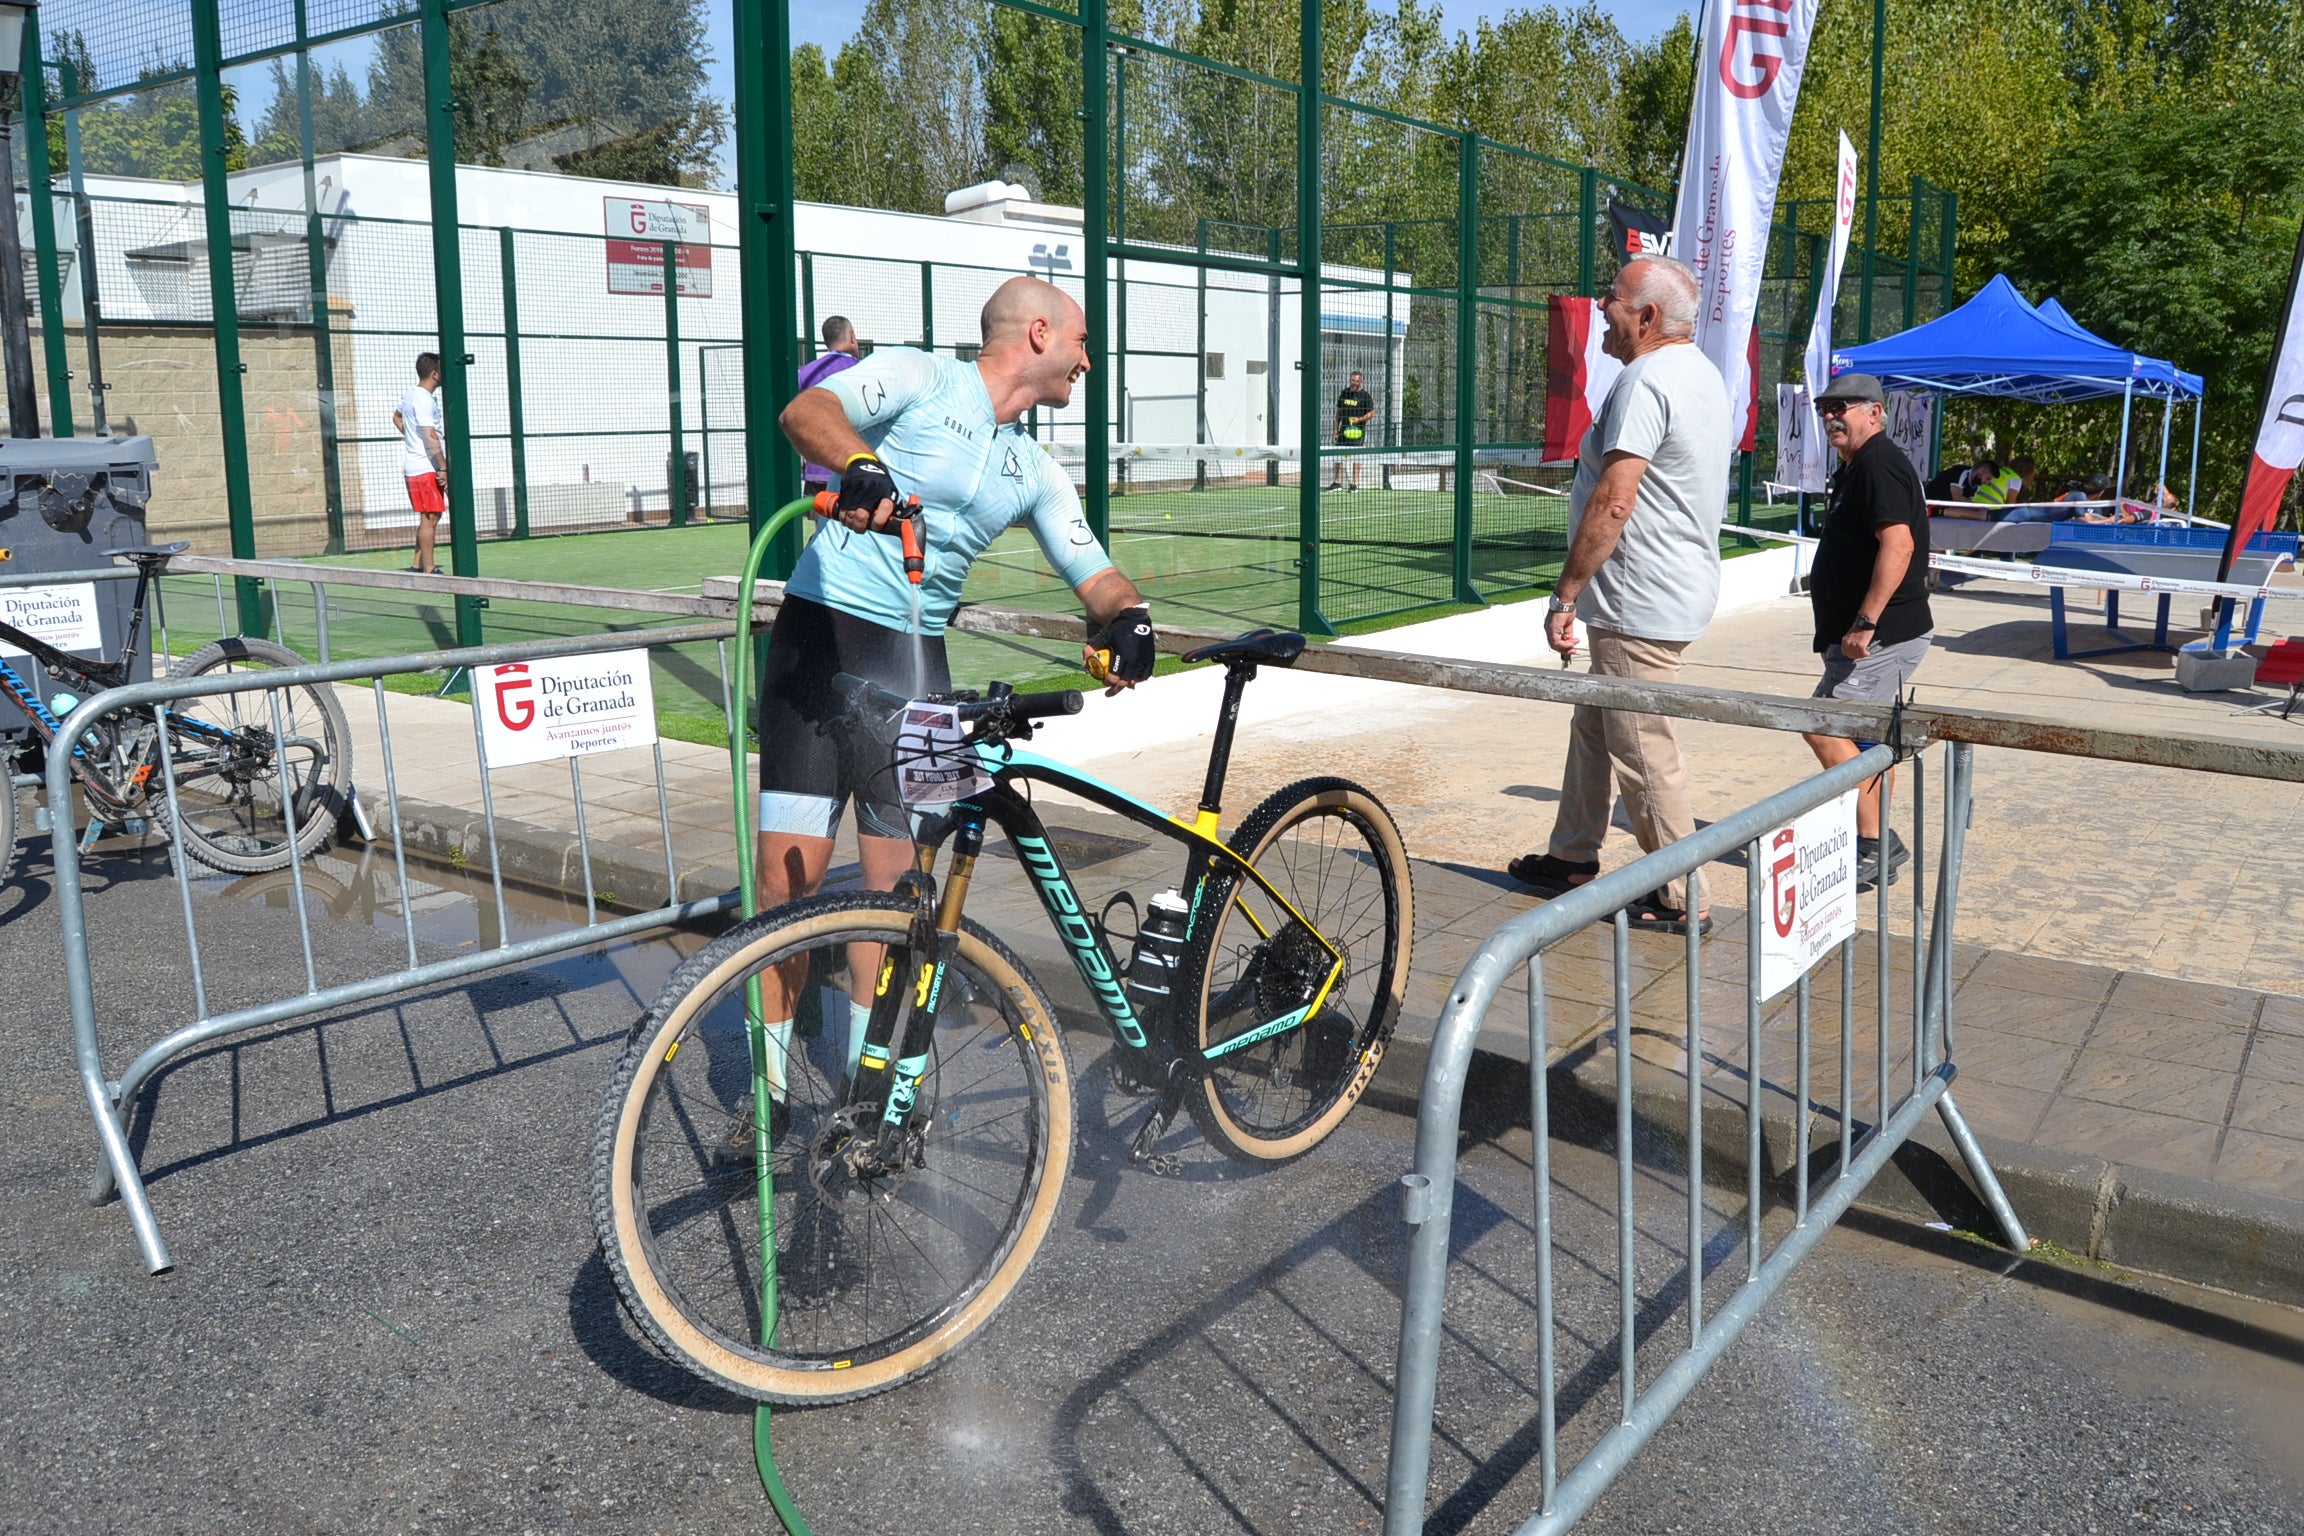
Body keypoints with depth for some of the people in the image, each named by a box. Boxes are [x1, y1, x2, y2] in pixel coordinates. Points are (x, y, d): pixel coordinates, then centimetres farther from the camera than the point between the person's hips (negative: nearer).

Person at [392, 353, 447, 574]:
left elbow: (397, 417, 34)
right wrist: (444, 468, -22)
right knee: (430, 518, -7)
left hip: (414, 464, 10)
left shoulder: (409, 395, 14)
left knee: (429, 517, 16)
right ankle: (429, 570, -6)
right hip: (426, 467, -10)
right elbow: (431, 436, -23)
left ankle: (418, 565, 19)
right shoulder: (424, 400, -16)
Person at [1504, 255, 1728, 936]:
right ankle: (1573, 860, 32)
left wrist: (1565, 595, -20)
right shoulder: (1703, 374, 14)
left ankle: (1681, 900, 7)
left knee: (1644, 752, -2)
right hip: (1679, 584, 11)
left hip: (1639, 604, -11)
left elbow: (1613, 503, -26)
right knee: (1593, 725, 20)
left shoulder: (1645, 380, -19)